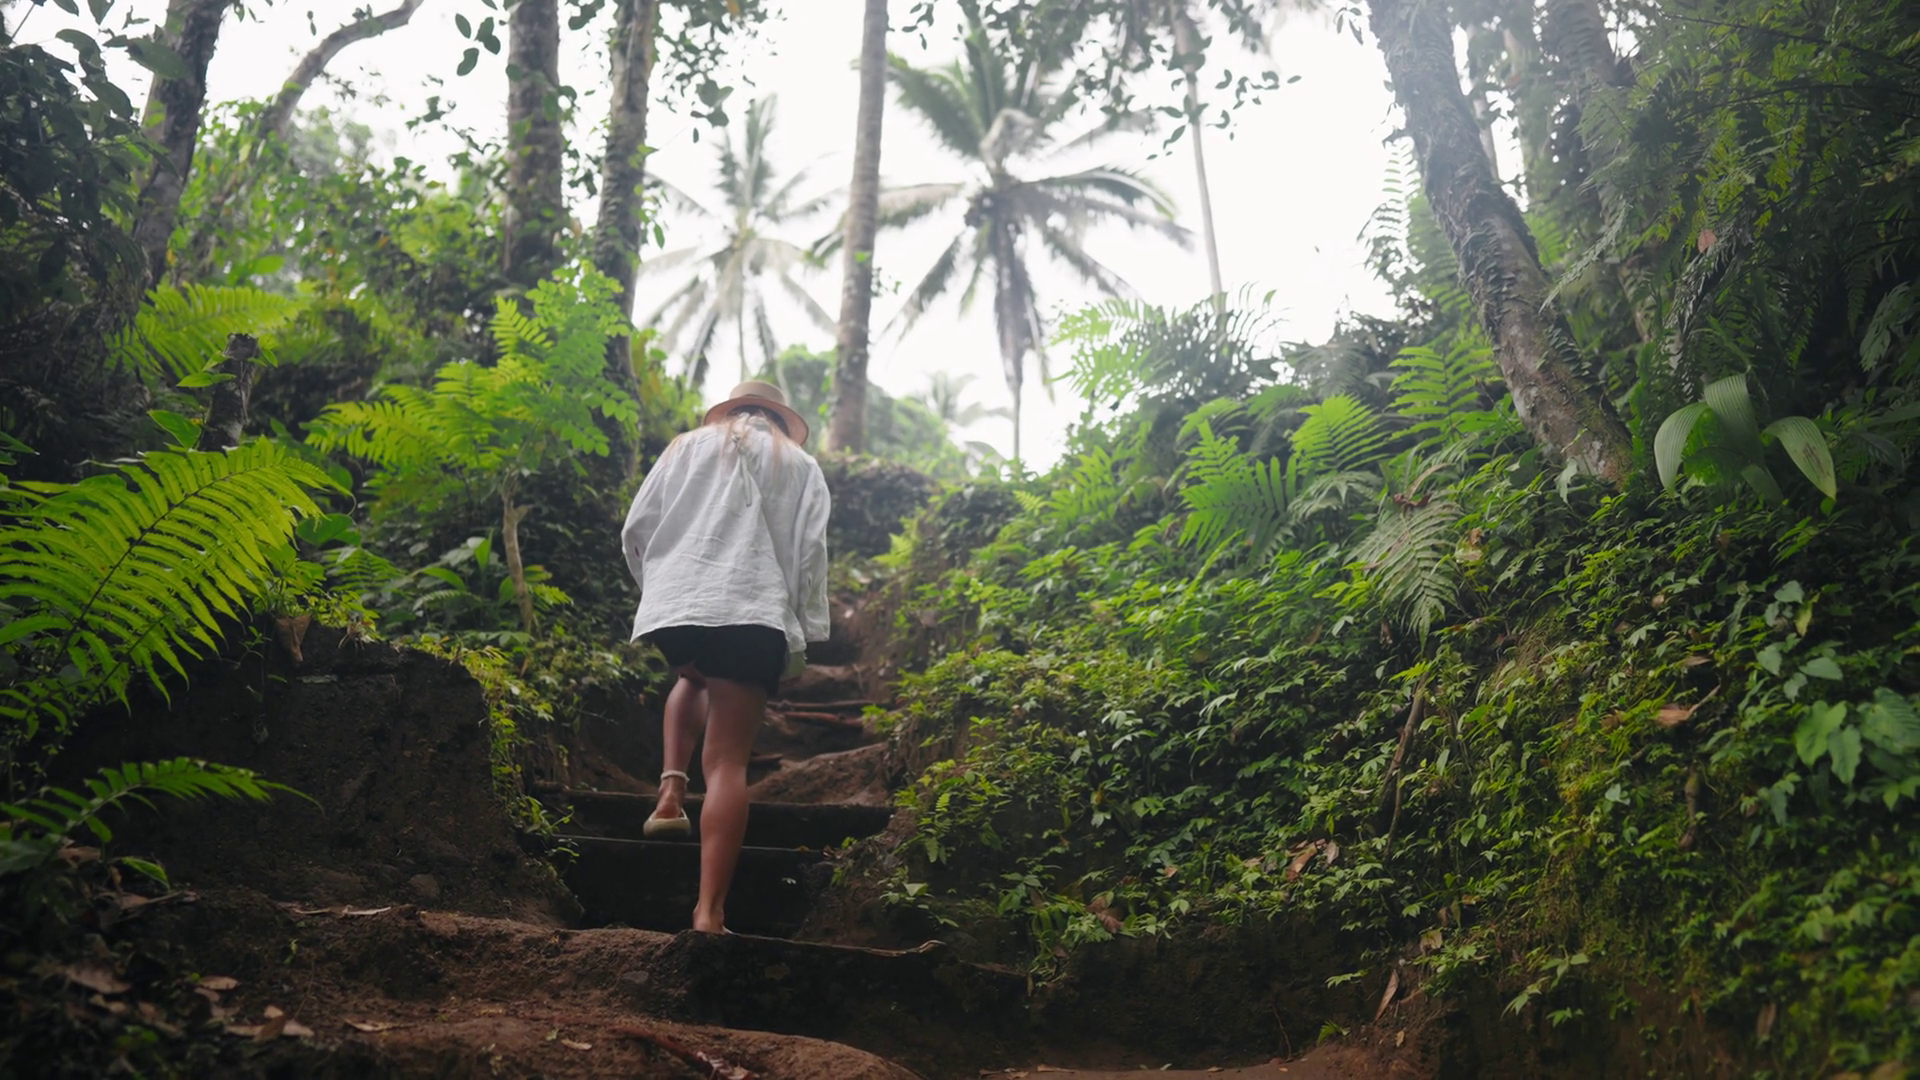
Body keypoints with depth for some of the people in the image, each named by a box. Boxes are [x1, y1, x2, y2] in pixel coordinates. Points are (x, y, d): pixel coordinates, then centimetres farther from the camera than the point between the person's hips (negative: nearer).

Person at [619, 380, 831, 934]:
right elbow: (810, 550, 6)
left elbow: (635, 530, 14)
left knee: (694, 678, 36)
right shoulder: (800, 464, 19)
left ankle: (671, 789, 15)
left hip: (675, 605, 2)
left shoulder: (687, 446, 22)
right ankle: (709, 911, -15)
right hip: (752, 612, -2)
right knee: (727, 762, -5)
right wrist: (805, 630, 7)